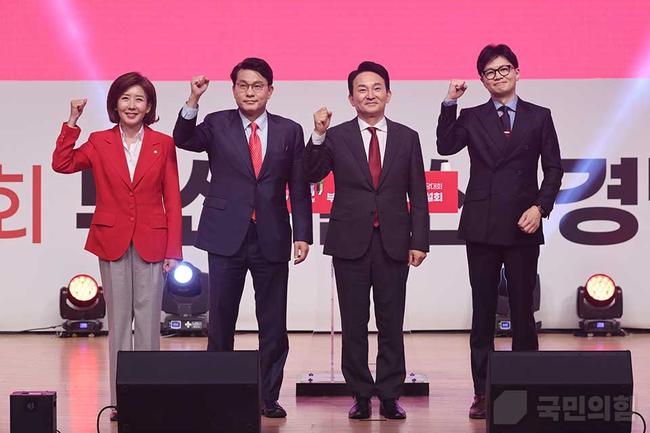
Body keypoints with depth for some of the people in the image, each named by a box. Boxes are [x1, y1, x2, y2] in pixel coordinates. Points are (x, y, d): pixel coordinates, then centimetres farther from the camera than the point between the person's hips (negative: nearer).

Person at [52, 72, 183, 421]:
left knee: (148, 319, 2)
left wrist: (174, 249, -2)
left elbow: (172, 199, 2)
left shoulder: (163, 144, 3)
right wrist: (72, 122, -9)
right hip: (112, 241, 1)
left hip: (151, 243, -1)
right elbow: (61, 164, -6)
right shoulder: (99, 142, 5)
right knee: (118, 319, 5)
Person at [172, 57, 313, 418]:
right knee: (220, 321, 5)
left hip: (271, 239, 1)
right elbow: (184, 140, -15)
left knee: (274, 324, 5)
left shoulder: (289, 131, 6)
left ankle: (269, 397, 15)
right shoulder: (217, 125, 4)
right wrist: (193, 100, -28)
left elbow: (299, 189, 5)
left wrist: (303, 235, -2)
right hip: (226, 237, -1)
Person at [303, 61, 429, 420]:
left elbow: (418, 195, 6)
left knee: (391, 324, 4)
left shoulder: (407, 138, 7)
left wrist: (419, 240, 0)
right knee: (353, 324, 5)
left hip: (393, 243, 1)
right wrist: (318, 136, -20)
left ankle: (390, 396, 12)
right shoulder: (336, 137, 3)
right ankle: (361, 395, 14)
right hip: (350, 242, 0)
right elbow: (311, 175, -9)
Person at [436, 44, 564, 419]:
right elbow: (446, 147, -9)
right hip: (482, 227, 0)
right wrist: (450, 103, -12)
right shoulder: (471, 118, 7)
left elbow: (553, 169, 5)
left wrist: (540, 207, -8)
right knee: (483, 311, 4)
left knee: (523, 310, 5)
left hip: (523, 227, 0)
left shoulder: (539, 117, 7)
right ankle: (483, 392, 10)